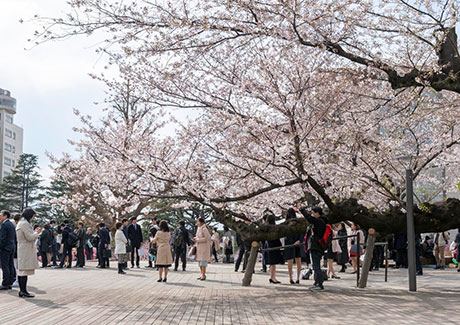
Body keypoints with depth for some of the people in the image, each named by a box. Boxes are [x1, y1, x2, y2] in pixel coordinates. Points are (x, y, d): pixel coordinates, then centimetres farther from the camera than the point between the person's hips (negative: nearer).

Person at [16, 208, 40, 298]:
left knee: (21, 270, 11)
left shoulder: (20, 223, 17)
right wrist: (36, 234, -1)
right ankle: (24, 291, -8)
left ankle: (21, 290, 16)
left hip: (21, 249, 11)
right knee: (25, 270, -9)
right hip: (26, 249, -11)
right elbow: (30, 237, -19)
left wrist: (34, 234, 15)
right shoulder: (25, 224, -15)